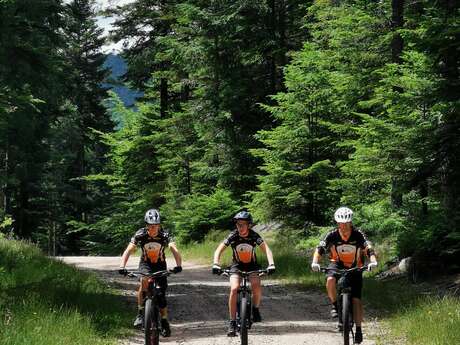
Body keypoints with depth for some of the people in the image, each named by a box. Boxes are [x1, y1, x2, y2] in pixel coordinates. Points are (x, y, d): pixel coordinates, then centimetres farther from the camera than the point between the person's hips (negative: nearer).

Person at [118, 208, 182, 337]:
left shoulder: (164, 235, -23)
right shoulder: (140, 234, -22)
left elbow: (174, 250, -35)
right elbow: (128, 250, -28)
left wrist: (178, 265, -52)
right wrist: (122, 266, -44)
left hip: (160, 264, 1)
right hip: (145, 263, -1)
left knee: (161, 295, -4)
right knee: (144, 280, -33)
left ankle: (165, 322, 17)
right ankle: (140, 313, -24)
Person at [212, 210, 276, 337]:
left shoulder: (254, 236, -19)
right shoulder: (233, 236, -19)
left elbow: (266, 249, -26)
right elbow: (219, 250, -21)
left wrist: (271, 264, -42)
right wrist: (216, 264, -38)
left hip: (252, 266, 0)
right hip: (237, 266, 0)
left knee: (257, 287, -27)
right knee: (234, 289, -24)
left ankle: (255, 309, 3)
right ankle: (232, 323, -19)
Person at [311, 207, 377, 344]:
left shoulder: (358, 235, -21)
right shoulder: (332, 235, -19)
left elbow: (369, 249, -29)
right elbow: (320, 249, -24)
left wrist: (373, 261, -49)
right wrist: (315, 262, -42)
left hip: (355, 267, -1)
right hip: (337, 263, 1)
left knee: (356, 299, -9)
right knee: (330, 281, -33)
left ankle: (358, 329, 1)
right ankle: (335, 305, -8)